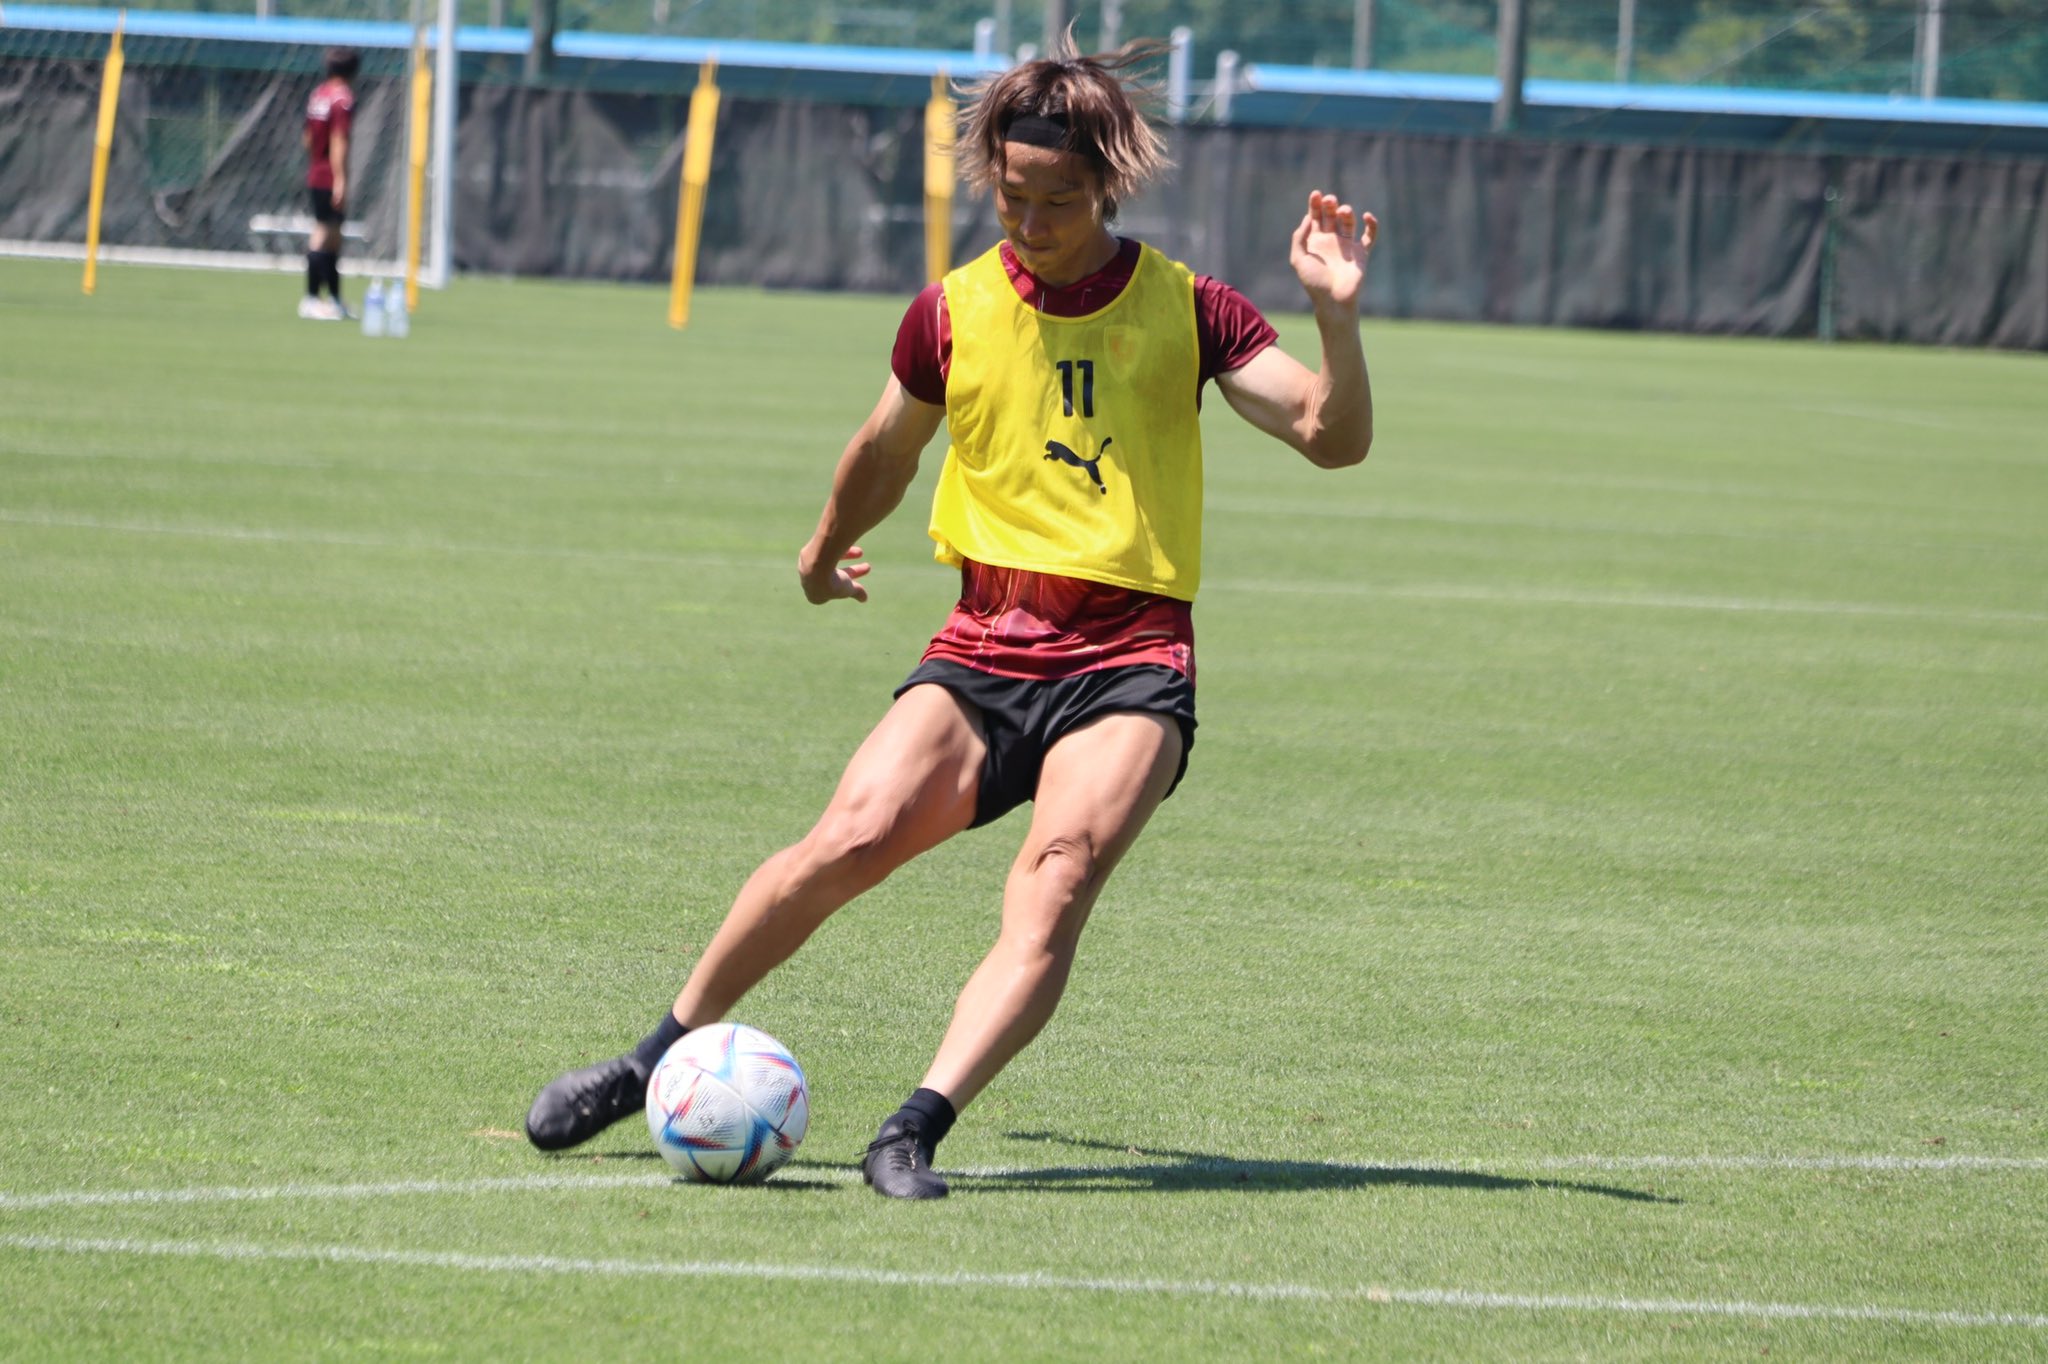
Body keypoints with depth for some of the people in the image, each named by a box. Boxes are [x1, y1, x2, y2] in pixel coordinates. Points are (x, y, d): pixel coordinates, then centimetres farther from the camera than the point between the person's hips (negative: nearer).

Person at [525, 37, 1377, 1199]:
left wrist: (1337, 318, -20)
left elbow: (1335, 440, -3)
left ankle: (917, 1131, -34)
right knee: (853, 837, -20)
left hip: (1131, 666, -1)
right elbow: (886, 453, 25)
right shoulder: (954, 312, 6)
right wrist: (827, 550, 40)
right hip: (982, 653, 2)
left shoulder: (1186, 310, 2)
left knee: (1059, 873, -27)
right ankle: (663, 1059, -4)